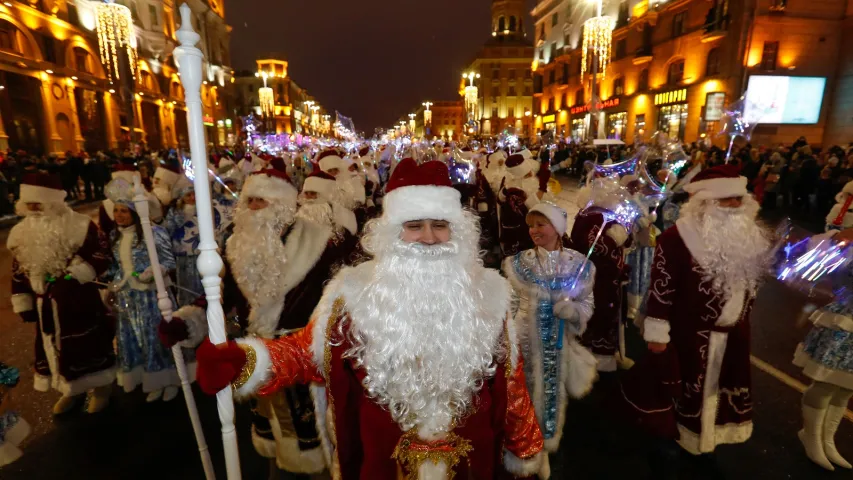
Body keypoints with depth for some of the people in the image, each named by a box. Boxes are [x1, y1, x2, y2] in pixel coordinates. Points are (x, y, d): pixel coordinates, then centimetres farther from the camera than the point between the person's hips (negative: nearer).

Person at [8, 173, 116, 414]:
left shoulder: (79, 226, -14)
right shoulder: (22, 234, 5)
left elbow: (104, 255, -18)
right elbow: (18, 272, 12)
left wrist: (75, 274, -26)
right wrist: (23, 303, 9)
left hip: (80, 301, -6)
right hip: (47, 306, 6)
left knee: (89, 343, 6)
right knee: (54, 347, 18)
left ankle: (99, 387, 27)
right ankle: (71, 390, 38)